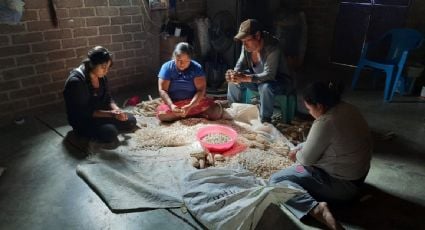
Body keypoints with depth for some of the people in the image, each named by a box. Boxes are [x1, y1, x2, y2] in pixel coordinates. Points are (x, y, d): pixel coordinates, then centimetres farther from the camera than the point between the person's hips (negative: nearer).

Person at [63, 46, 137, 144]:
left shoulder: (101, 76, -4)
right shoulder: (75, 81, -27)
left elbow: (108, 98, 5)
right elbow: (83, 112, -27)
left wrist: (116, 110, -16)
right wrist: (110, 113, -33)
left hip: (100, 113, 7)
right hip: (82, 120, -6)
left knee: (130, 121, -4)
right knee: (110, 133, -28)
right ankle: (82, 130, -2)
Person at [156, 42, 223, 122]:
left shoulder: (196, 68, -8)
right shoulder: (167, 67, -7)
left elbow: (201, 90, -13)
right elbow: (162, 90, -11)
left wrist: (190, 106, -29)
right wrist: (171, 105, -29)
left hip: (194, 101, -1)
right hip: (174, 103, 1)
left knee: (216, 111, -24)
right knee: (161, 113, -32)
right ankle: (195, 113, -17)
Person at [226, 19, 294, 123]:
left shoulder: (272, 48, -31)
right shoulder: (246, 46, -12)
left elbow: (269, 75, -38)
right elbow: (241, 64, -4)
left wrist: (245, 78, -49)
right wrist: (234, 73, -29)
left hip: (279, 81, -7)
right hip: (258, 78, 7)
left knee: (265, 87, -38)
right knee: (234, 80, -7)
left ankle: (265, 121, -20)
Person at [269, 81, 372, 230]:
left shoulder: (325, 123, -28)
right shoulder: (347, 109, 0)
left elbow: (306, 158, -17)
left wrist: (297, 155, 5)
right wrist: (299, 150, 10)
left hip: (341, 185, -9)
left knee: (276, 180, -10)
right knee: (302, 148, 26)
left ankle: (316, 208, -26)